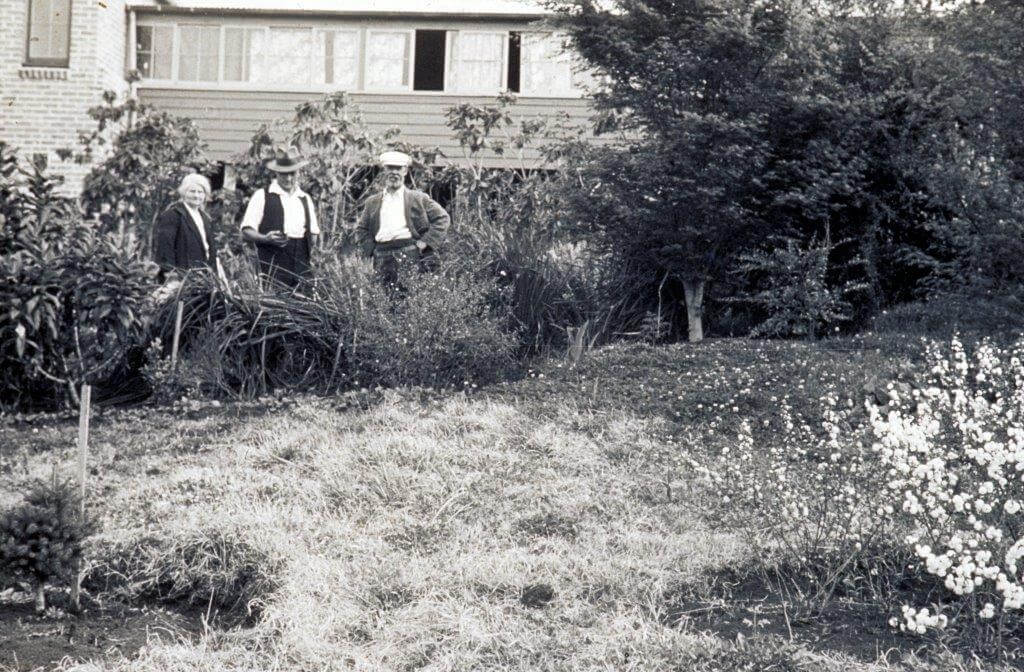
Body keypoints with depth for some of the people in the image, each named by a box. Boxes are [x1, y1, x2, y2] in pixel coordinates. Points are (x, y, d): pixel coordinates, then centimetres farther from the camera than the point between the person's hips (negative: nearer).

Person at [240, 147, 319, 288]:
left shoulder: (305, 199, 18)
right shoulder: (263, 196, 3)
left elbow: (313, 232, 23)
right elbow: (246, 232, -1)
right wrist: (266, 238, -19)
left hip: (302, 270, 4)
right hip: (273, 269, -4)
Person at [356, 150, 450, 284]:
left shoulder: (418, 198, 11)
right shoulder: (372, 202, 19)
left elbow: (442, 218, 7)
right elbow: (361, 230, 22)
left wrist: (425, 242, -2)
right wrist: (372, 249, 5)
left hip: (410, 253, -2)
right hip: (383, 257, 2)